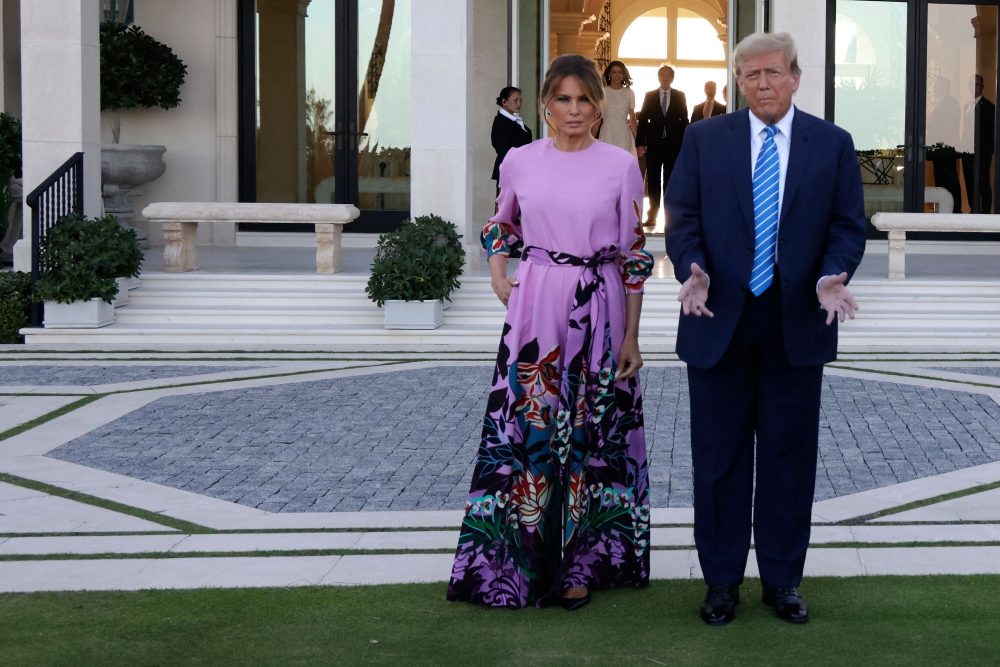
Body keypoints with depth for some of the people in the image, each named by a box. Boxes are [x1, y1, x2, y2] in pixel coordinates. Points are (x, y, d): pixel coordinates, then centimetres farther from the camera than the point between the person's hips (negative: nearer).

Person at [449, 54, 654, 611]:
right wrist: (498, 275, 5)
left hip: (600, 314, -1)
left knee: (591, 433, 5)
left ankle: (579, 564, 17)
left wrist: (632, 337, -1)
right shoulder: (520, 162, 4)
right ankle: (514, 562, 13)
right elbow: (501, 224, 22)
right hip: (534, 311, 1)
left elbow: (634, 253, 1)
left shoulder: (620, 165, -1)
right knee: (524, 429, 2)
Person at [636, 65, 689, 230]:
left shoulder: (680, 96, 6)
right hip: (654, 144, 1)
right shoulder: (649, 96, 7)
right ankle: (652, 215, 8)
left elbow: (684, 120, 3)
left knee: (670, 181, 4)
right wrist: (640, 142, -6)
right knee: (653, 181, 4)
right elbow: (643, 120, 3)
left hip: (673, 144, -1)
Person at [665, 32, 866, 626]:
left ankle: (783, 579, 20)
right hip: (719, 320, 0)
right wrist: (694, 271, -17)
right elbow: (683, 218, 2)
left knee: (790, 454, 8)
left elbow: (848, 226, 3)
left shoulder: (833, 144, 4)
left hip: (797, 325, 0)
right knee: (719, 456, 6)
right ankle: (722, 579, 18)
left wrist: (832, 277, -16)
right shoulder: (705, 139, 4)